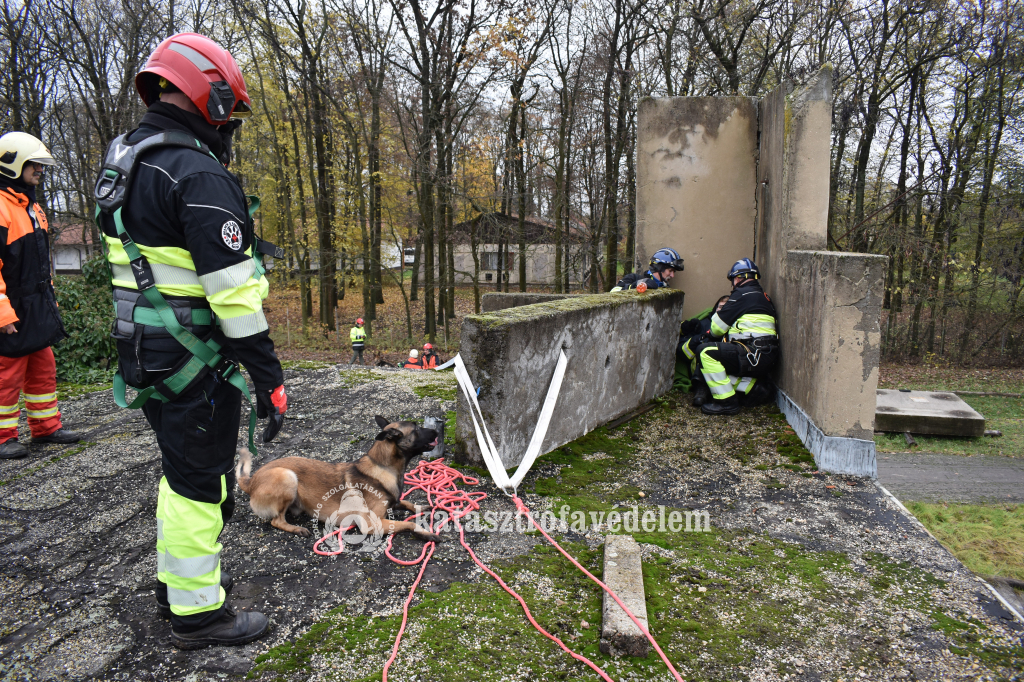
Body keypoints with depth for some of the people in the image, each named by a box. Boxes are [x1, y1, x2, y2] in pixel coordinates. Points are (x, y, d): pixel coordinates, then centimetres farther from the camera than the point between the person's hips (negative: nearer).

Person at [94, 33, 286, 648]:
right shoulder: (200, 174, -20)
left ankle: (178, 578, 41)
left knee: (182, 468, 24)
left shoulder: (126, 159, 12)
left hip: (147, 351, 10)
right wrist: (270, 377, -19)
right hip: (196, 362, -10)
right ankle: (197, 611, 20)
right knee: (201, 482, 4)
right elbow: (233, 292, -24)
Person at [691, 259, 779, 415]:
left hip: (754, 354, -10)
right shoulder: (761, 295, 22)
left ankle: (726, 402, -16)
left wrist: (710, 335, 19)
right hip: (765, 358, 10)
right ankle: (754, 386, 7)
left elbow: (717, 327, -4)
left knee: (705, 351, -16)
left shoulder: (743, 294, -6)